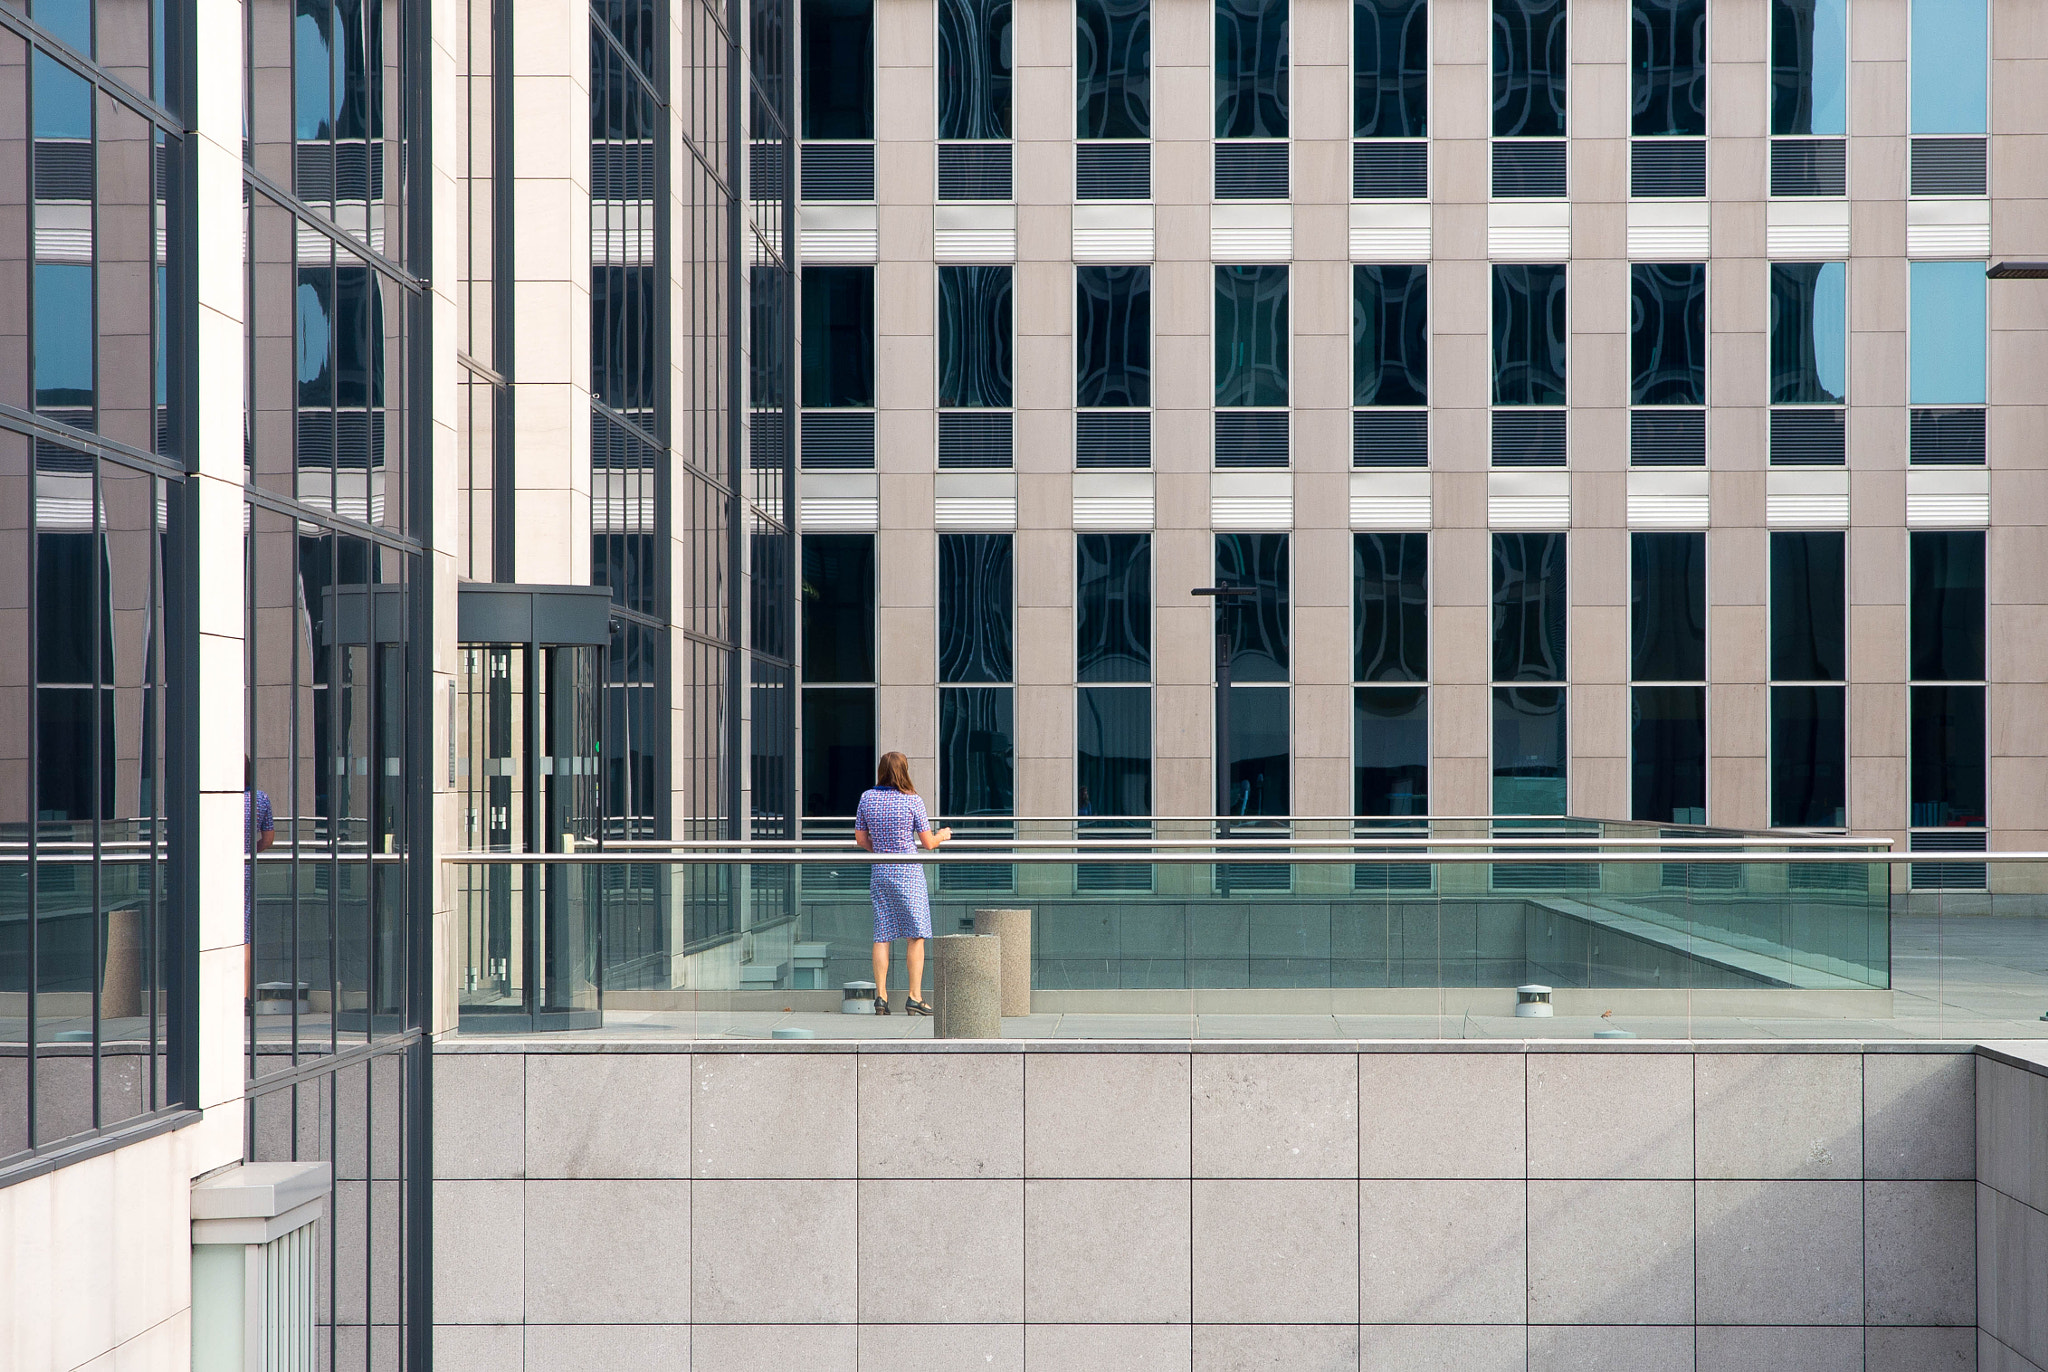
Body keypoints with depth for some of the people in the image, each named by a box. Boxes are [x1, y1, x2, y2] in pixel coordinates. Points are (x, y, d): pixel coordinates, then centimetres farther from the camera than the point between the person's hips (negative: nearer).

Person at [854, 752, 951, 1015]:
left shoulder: (867, 798, 1)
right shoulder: (913, 800, -10)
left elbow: (860, 839, 9)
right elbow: (928, 843, -6)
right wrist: (943, 835, 15)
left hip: (879, 871, 4)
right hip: (908, 872, -4)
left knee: (882, 936, 8)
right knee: (916, 935, 1)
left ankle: (881, 996, 6)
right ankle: (915, 996, -2)